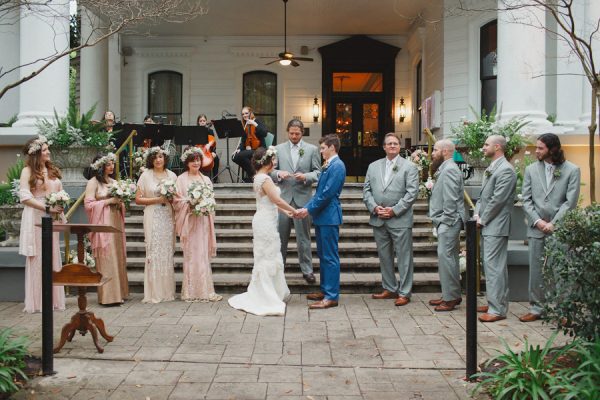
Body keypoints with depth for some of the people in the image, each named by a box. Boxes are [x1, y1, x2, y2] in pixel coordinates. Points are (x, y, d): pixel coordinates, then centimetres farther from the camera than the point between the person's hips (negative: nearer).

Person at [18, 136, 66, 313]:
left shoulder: (53, 170, 15)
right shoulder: (28, 171, -3)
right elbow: (24, 196, -12)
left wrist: (60, 206, 0)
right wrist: (47, 207, -18)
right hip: (35, 219, -5)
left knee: (53, 258, 6)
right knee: (37, 259, -1)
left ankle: (53, 299, 13)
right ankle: (37, 302, 7)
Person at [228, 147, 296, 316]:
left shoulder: (259, 177, 12)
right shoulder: (265, 178, -18)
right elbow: (277, 200, -22)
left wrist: (285, 211, 16)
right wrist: (294, 211, -11)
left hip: (265, 221, 10)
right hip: (266, 223, -10)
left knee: (270, 257, 18)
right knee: (267, 259, -3)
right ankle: (266, 299, 5)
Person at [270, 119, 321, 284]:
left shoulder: (312, 149, 4)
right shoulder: (279, 149, 7)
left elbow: (318, 173, 2)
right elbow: (271, 171, 7)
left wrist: (305, 176, -16)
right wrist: (278, 173, -14)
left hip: (303, 198, -1)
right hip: (283, 197, 1)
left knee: (304, 236, 4)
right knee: (281, 236, 8)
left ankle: (307, 270, 14)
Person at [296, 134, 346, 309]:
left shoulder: (337, 166, -14)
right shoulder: (327, 166, 16)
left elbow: (327, 193, -19)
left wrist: (309, 209, -13)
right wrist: (306, 208, 8)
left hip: (329, 217, -10)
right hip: (322, 216, 10)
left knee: (330, 257, -5)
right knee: (323, 256, 15)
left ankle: (332, 296, 0)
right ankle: (325, 290, 25)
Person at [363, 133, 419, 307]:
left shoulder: (409, 167, 0)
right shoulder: (373, 166, 13)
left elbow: (412, 193, -8)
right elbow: (366, 190, 9)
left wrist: (394, 210, -14)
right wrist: (374, 207, -7)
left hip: (400, 220, -4)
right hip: (378, 219, 5)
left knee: (404, 257, 0)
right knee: (384, 256, 13)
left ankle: (404, 293, 9)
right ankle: (390, 288, 25)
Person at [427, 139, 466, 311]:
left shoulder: (449, 169, -14)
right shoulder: (445, 168, 17)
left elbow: (450, 199, -20)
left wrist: (446, 221, -19)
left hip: (448, 222, -10)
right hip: (445, 222, 10)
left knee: (446, 257, -9)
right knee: (449, 258, 13)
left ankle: (451, 298, -3)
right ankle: (451, 295, 21)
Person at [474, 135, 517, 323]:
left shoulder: (505, 170, -14)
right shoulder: (491, 169, 17)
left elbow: (497, 200, -18)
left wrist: (482, 220, -11)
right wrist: (477, 214, 4)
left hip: (496, 226, -10)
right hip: (486, 225, 10)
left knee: (494, 267, -8)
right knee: (491, 265, 15)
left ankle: (498, 309, -2)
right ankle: (494, 302, 25)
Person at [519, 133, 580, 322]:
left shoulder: (572, 170, -1)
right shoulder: (531, 170, 8)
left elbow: (570, 202, -6)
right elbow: (526, 200, 5)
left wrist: (554, 223, -13)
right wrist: (538, 221, -7)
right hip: (537, 229, 3)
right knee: (536, 271, 7)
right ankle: (536, 308, 17)